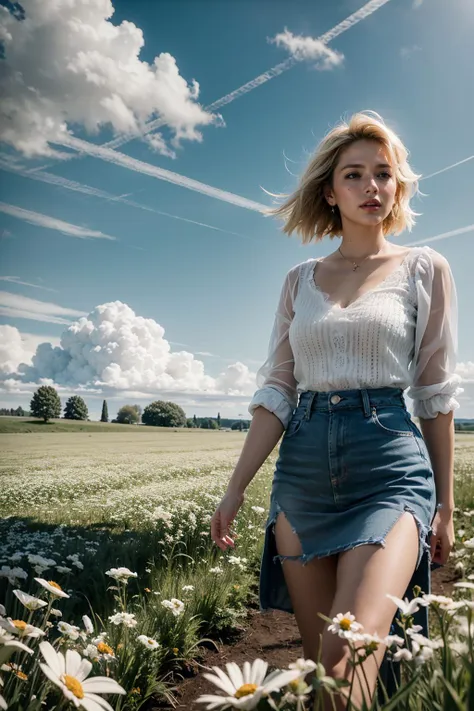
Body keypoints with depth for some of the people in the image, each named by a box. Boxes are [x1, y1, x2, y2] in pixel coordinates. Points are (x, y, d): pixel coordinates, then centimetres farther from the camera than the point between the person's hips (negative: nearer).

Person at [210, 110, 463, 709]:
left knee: (348, 660, -17)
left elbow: (436, 393, 4)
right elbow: (276, 389, 7)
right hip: (304, 469, 3)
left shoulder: (424, 268, 5)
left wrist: (445, 505, 5)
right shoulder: (300, 280, 11)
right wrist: (236, 488, 1)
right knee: (316, 657, 10)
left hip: (391, 466, -2)